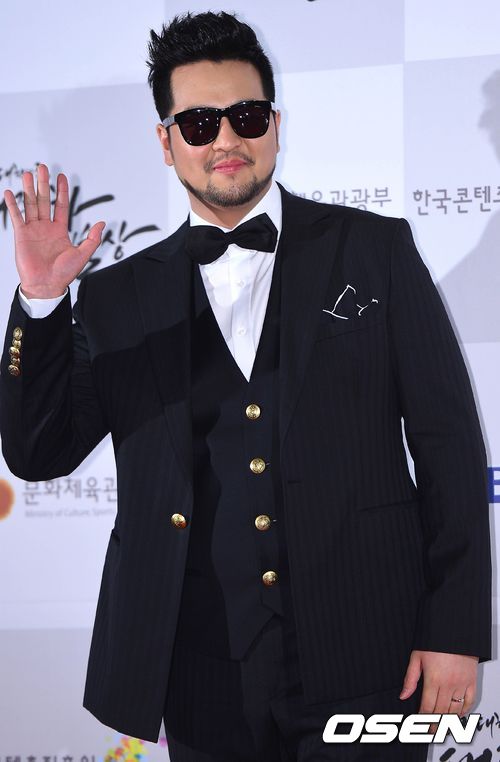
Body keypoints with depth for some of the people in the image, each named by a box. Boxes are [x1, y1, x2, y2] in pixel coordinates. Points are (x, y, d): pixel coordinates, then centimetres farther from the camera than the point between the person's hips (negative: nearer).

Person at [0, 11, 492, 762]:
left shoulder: (375, 250, 3)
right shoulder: (120, 297, 7)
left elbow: (448, 439, 1)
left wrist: (456, 630, -4)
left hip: (365, 663, -1)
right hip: (205, 681, 2)